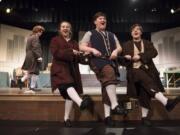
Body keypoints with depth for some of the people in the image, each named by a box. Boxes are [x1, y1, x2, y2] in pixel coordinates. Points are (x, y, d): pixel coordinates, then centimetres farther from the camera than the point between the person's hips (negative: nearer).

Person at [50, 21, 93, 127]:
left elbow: (78, 58, 18)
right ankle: (81, 102, -57)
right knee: (68, 85, -33)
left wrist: (77, 55, -6)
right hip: (60, 68, -4)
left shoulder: (74, 43, 24)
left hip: (73, 70, 5)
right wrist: (71, 52, -12)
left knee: (69, 94, -2)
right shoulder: (55, 40, 12)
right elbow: (56, 53, -7)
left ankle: (67, 118, 6)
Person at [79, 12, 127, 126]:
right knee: (110, 75, -35)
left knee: (107, 86, -2)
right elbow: (81, 47, 6)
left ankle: (107, 115, -1)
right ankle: (114, 105, -38)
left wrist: (116, 51, -2)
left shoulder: (111, 35, 29)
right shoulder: (90, 33, 15)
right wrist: (92, 50, -13)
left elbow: (119, 47, 23)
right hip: (98, 60, -5)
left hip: (111, 61, 5)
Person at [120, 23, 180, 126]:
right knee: (147, 81, -30)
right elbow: (123, 60, 9)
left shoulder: (147, 43, 20)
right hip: (135, 70, -2)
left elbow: (154, 52, 1)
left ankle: (145, 117, -1)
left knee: (145, 91, -10)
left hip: (147, 70, 2)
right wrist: (128, 58, -15)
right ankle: (166, 102, -41)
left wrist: (140, 56, -11)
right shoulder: (127, 45, 17)